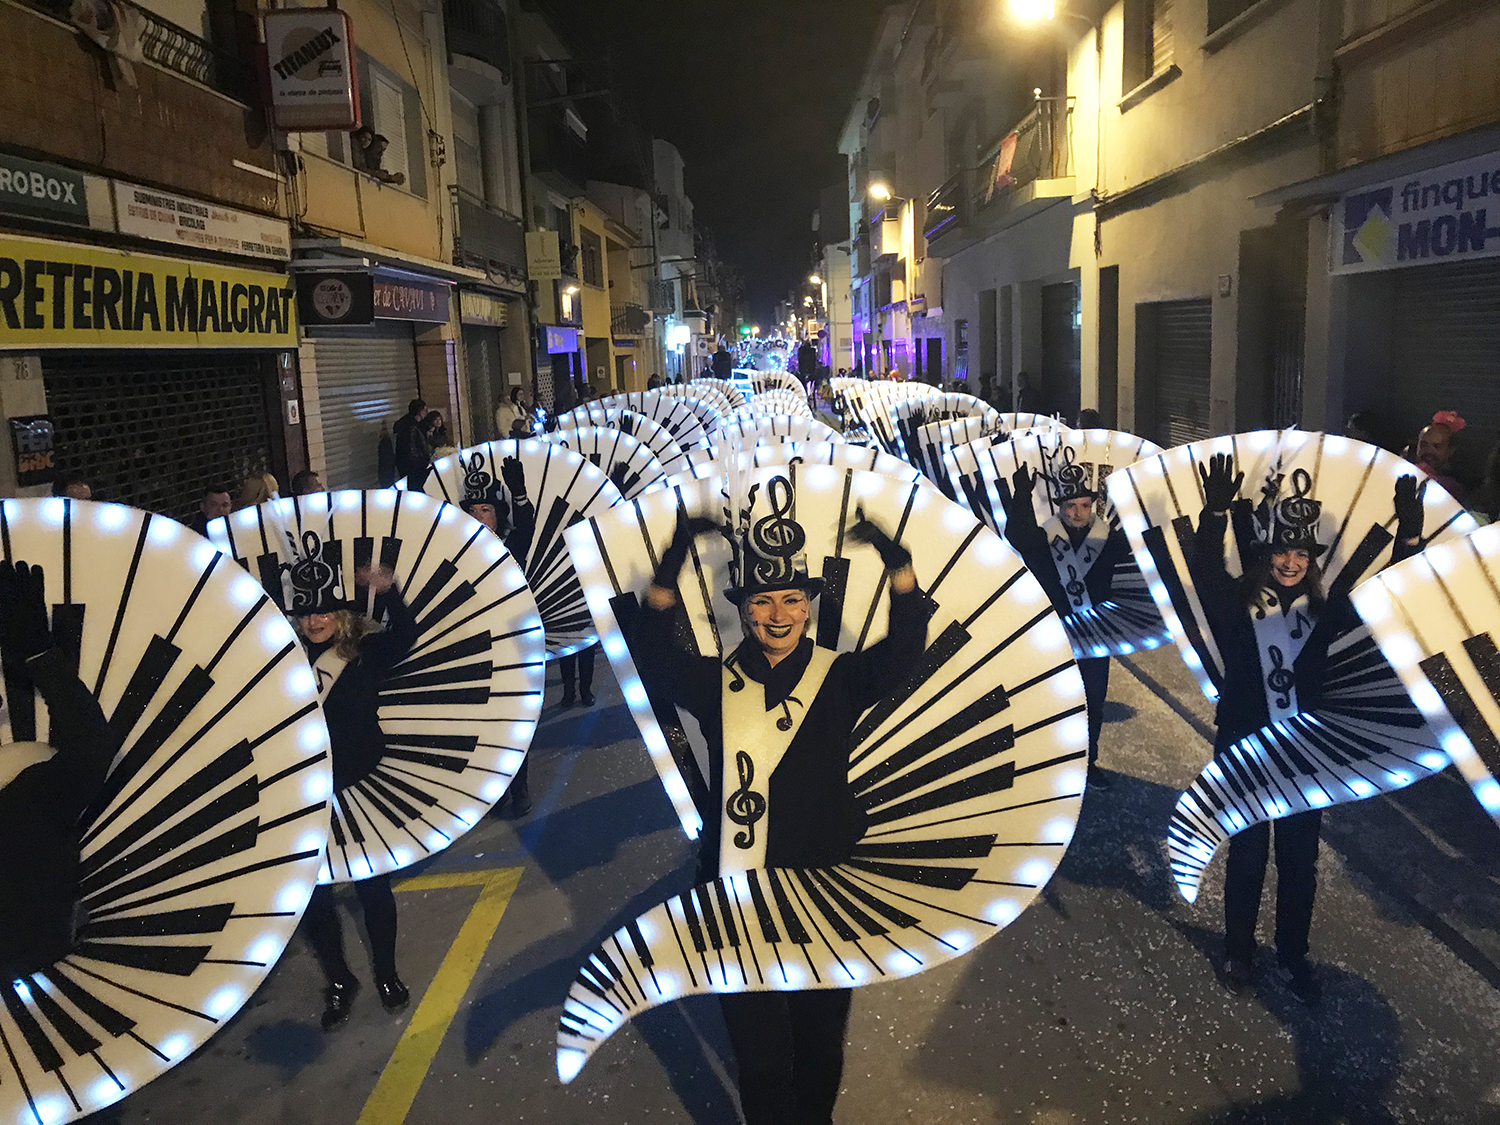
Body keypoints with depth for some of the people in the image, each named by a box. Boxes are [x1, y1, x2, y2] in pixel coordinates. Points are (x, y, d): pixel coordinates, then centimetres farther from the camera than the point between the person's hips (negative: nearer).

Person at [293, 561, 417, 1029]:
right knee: (313, 893, 10)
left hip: (360, 788, -2)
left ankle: (387, 974, 34)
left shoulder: (366, 652, -6)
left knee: (372, 883, 11)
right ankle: (338, 981, 34)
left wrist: (389, 592, -39)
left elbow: (405, 636, -25)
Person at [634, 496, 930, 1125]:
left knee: (820, 1036, 22)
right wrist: (669, 571, -35)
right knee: (756, 1045, 13)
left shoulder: (839, 677, -4)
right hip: (738, 888, 0)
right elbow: (655, 663, -21)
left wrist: (897, 561, -36)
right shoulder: (716, 682, -4)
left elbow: (905, 648, -21)